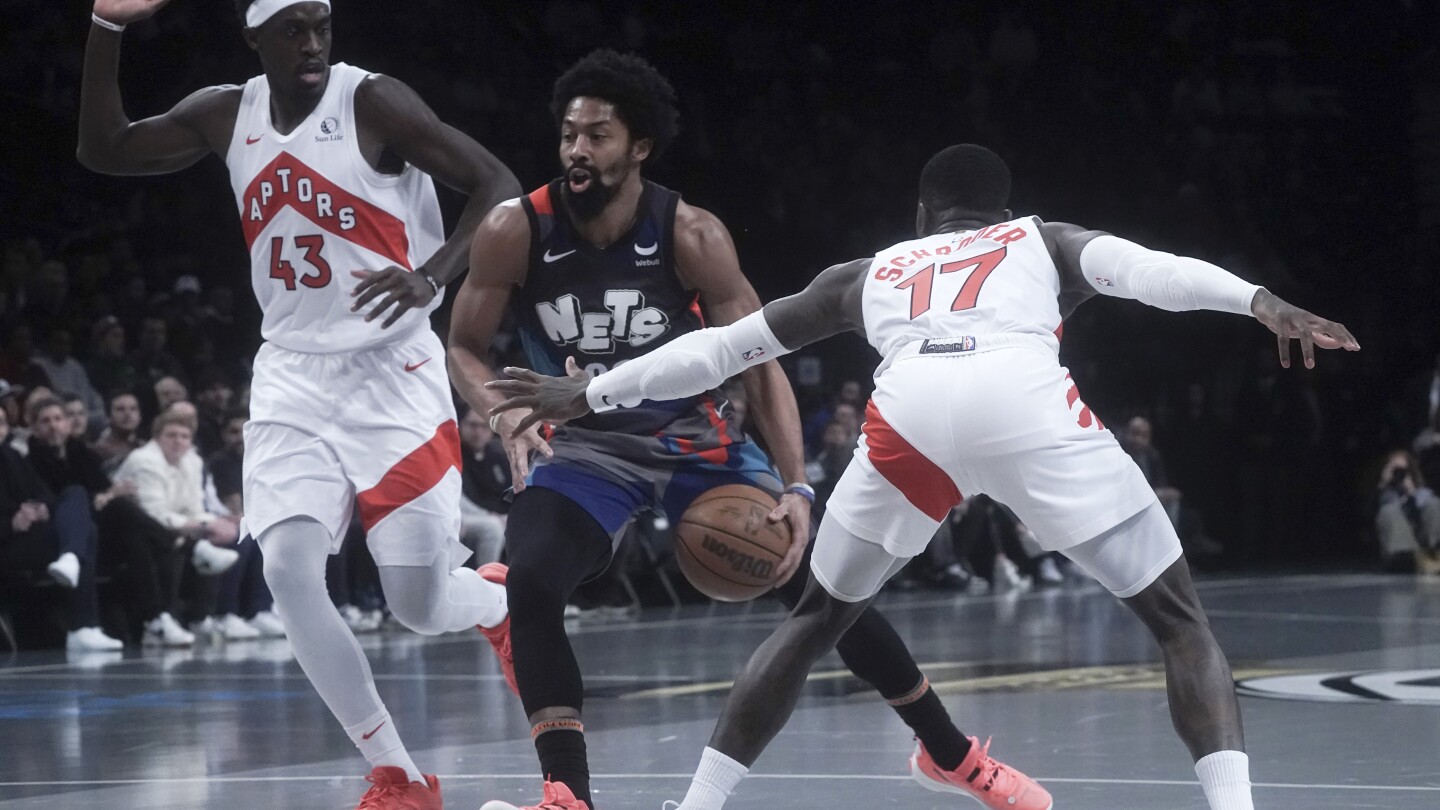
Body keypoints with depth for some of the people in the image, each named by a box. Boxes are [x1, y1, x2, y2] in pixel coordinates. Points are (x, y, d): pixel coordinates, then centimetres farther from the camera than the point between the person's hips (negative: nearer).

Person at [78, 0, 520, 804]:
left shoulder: (374, 103, -13)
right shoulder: (226, 115, 3)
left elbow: (497, 183, -15)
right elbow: (104, 150, 9)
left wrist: (432, 275, -31)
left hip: (392, 373, -4)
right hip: (294, 377, 4)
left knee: (420, 604, -4)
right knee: (289, 569, -16)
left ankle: (509, 602, 34)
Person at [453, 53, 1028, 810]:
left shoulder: (692, 236, -20)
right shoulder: (515, 232, -19)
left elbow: (760, 364, -15)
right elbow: (463, 348, -7)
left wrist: (796, 487, -25)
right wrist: (506, 416, -29)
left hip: (693, 435, 0)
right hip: (583, 444, 0)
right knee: (529, 585, -28)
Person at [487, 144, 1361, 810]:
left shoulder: (868, 274, 40)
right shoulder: (1044, 240, 35)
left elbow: (724, 345, 45)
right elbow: (1143, 267, 13)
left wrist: (588, 394, 56)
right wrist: (1258, 301, -2)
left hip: (910, 414, 2)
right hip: (1028, 404, -2)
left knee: (815, 620, 26)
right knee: (1180, 617, 10)